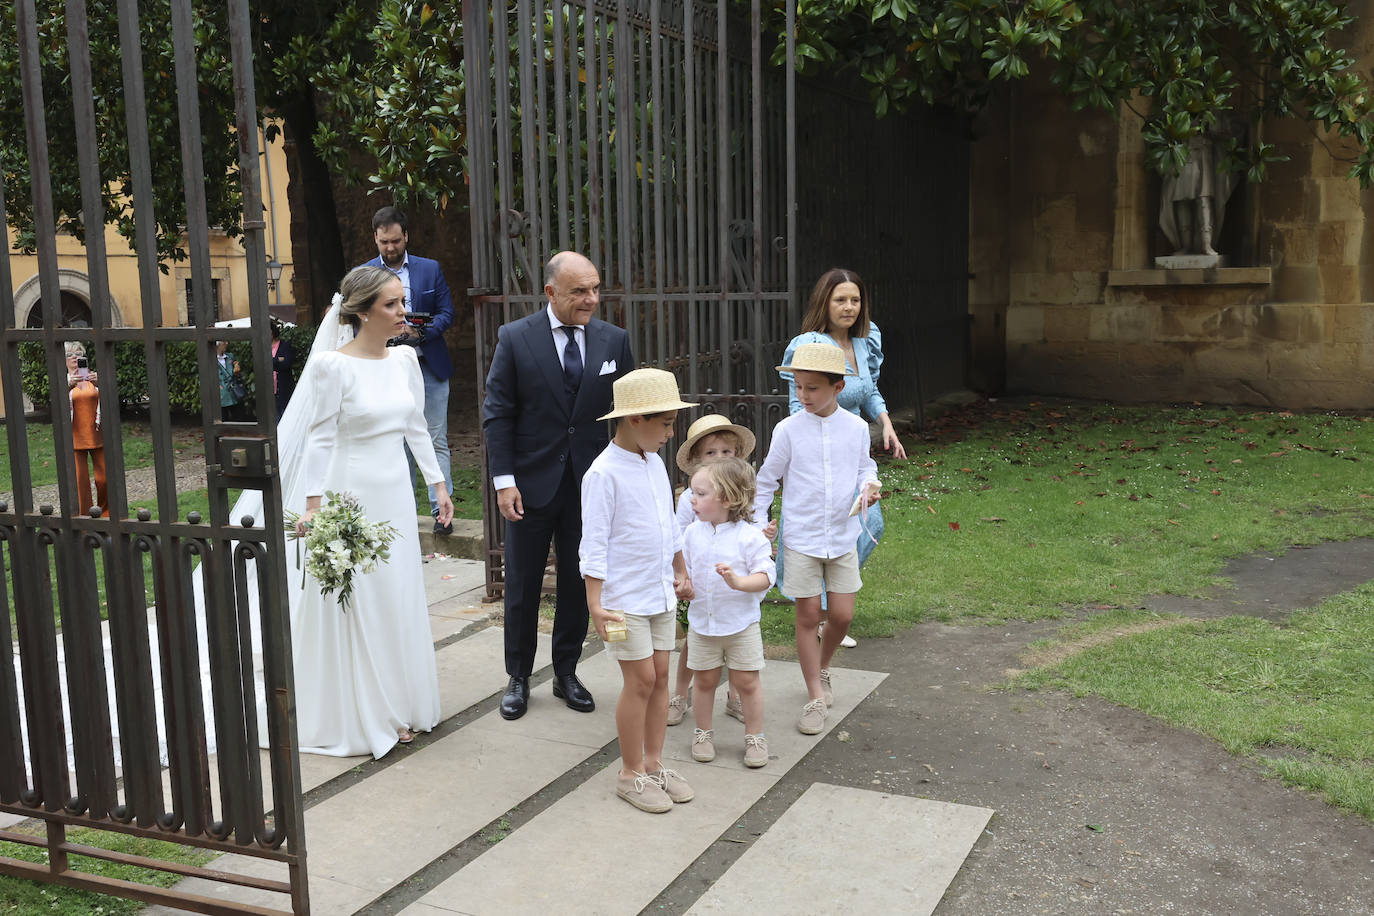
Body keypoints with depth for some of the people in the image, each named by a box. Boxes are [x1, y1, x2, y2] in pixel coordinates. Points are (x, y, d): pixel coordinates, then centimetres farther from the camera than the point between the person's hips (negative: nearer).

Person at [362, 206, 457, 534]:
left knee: (436, 442, -1)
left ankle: (440, 509, 2)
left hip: (429, 368, 0)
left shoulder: (430, 269, 4)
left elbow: (446, 313, 2)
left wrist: (420, 332, -16)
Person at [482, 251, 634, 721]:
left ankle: (566, 673, 30)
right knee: (522, 585, 10)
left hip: (591, 484, 2)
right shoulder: (515, 339, -7)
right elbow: (497, 414, -6)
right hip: (532, 484, -2)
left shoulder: (613, 340, 0)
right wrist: (503, 480, -12)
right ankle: (519, 677, 27)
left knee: (579, 584, 12)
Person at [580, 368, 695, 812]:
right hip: (625, 597, -7)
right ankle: (631, 773, 12)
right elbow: (594, 543, -16)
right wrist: (594, 603, -19)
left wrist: (681, 573, 24)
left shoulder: (655, 463, 8)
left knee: (660, 675, 11)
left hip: (660, 592, 7)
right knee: (641, 680, -2)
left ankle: (654, 763, 23)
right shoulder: (604, 473, -16)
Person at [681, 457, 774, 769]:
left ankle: (755, 736, 21)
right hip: (702, 623, 3)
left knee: (747, 682, 5)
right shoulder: (692, 533, 0)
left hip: (741, 623, -3)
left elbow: (765, 576, -15)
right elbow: (684, 569, 10)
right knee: (705, 680, 12)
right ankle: (703, 733, 29)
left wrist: (738, 582, -32)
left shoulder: (750, 536, -13)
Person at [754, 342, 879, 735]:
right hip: (801, 538, -2)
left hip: (843, 536, 2)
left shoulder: (856, 427, -3)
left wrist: (868, 485, -7)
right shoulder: (788, 430, -8)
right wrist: (756, 523, 3)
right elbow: (767, 479, 2)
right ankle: (816, 698, 15)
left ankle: (822, 668, 36)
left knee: (843, 615, 5)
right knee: (808, 616, 3)